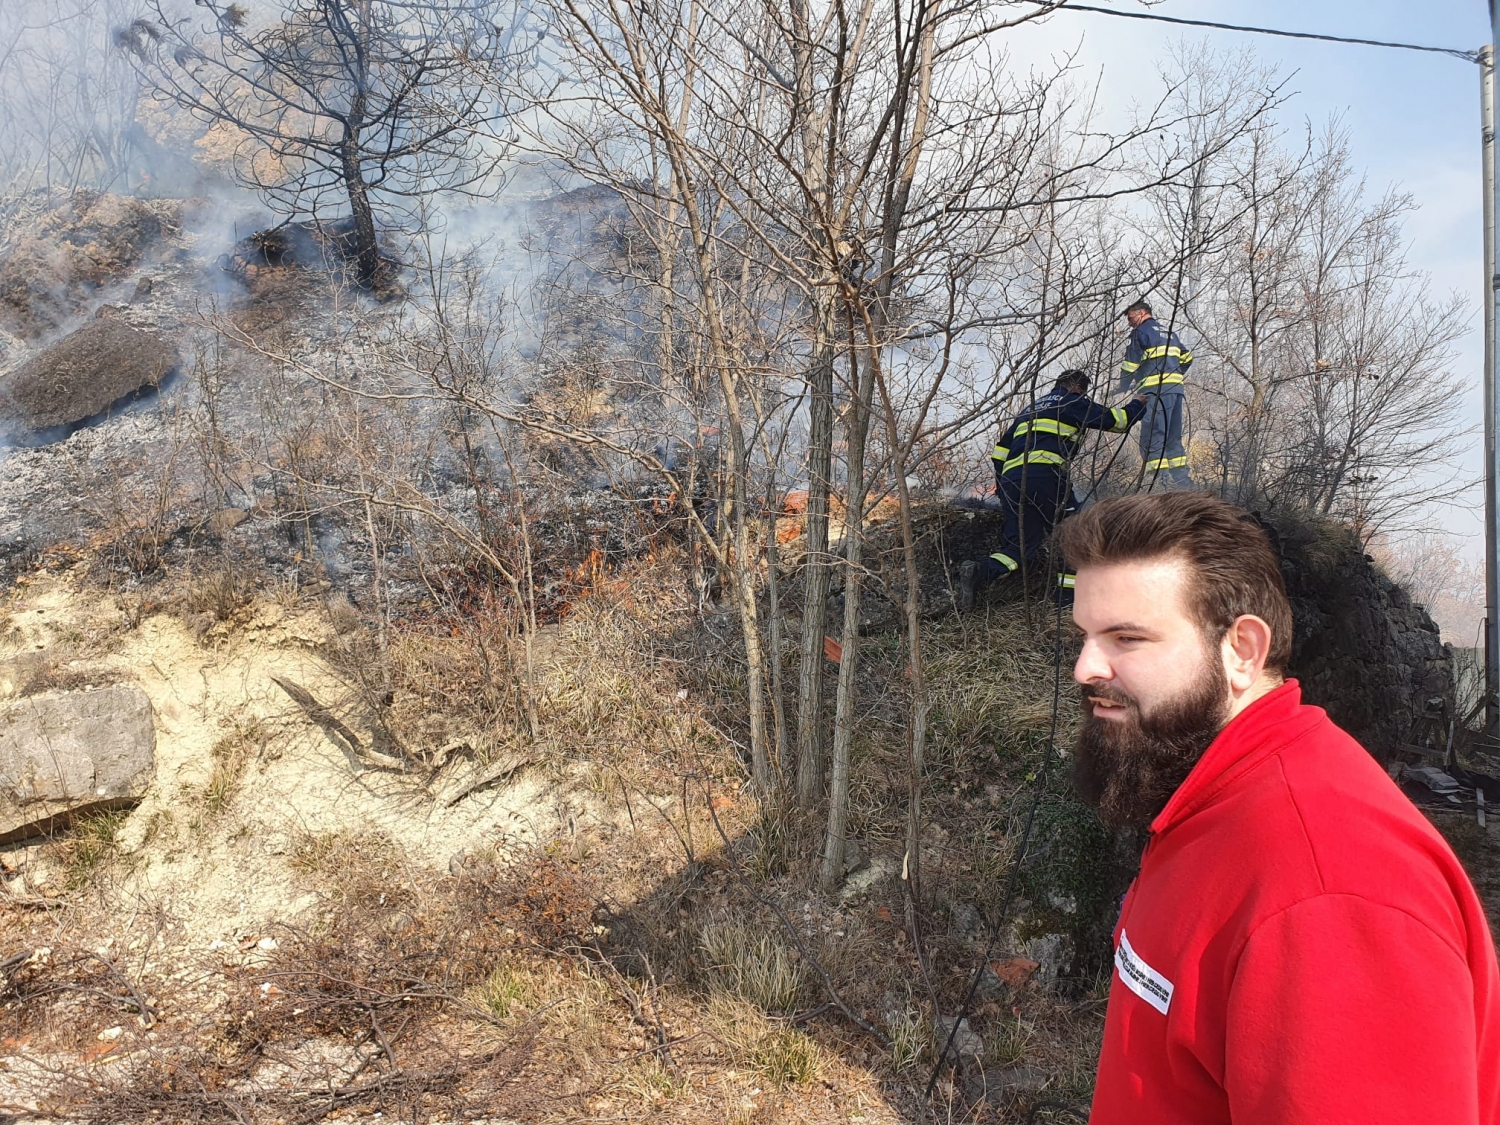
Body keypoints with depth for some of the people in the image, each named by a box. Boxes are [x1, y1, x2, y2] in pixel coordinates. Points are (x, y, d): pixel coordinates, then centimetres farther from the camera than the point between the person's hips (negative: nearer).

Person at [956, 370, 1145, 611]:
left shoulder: (1030, 410, 34)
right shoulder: (1072, 402, 15)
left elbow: (1000, 452, 30)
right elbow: (1116, 420, 14)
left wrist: (1003, 488, 36)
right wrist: (1136, 405, 35)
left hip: (1011, 479, 6)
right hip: (1044, 473, -6)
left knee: (1021, 545, 4)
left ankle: (980, 571, -21)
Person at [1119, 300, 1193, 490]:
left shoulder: (1141, 332, 0)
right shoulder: (1169, 333, 25)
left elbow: (1131, 364, -3)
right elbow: (1187, 358, 27)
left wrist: (1124, 388, 11)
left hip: (1156, 390, -8)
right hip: (1176, 389, 8)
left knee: (1152, 437, -13)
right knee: (1173, 437, 13)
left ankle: (1158, 481, -22)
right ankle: (1180, 478, 13)